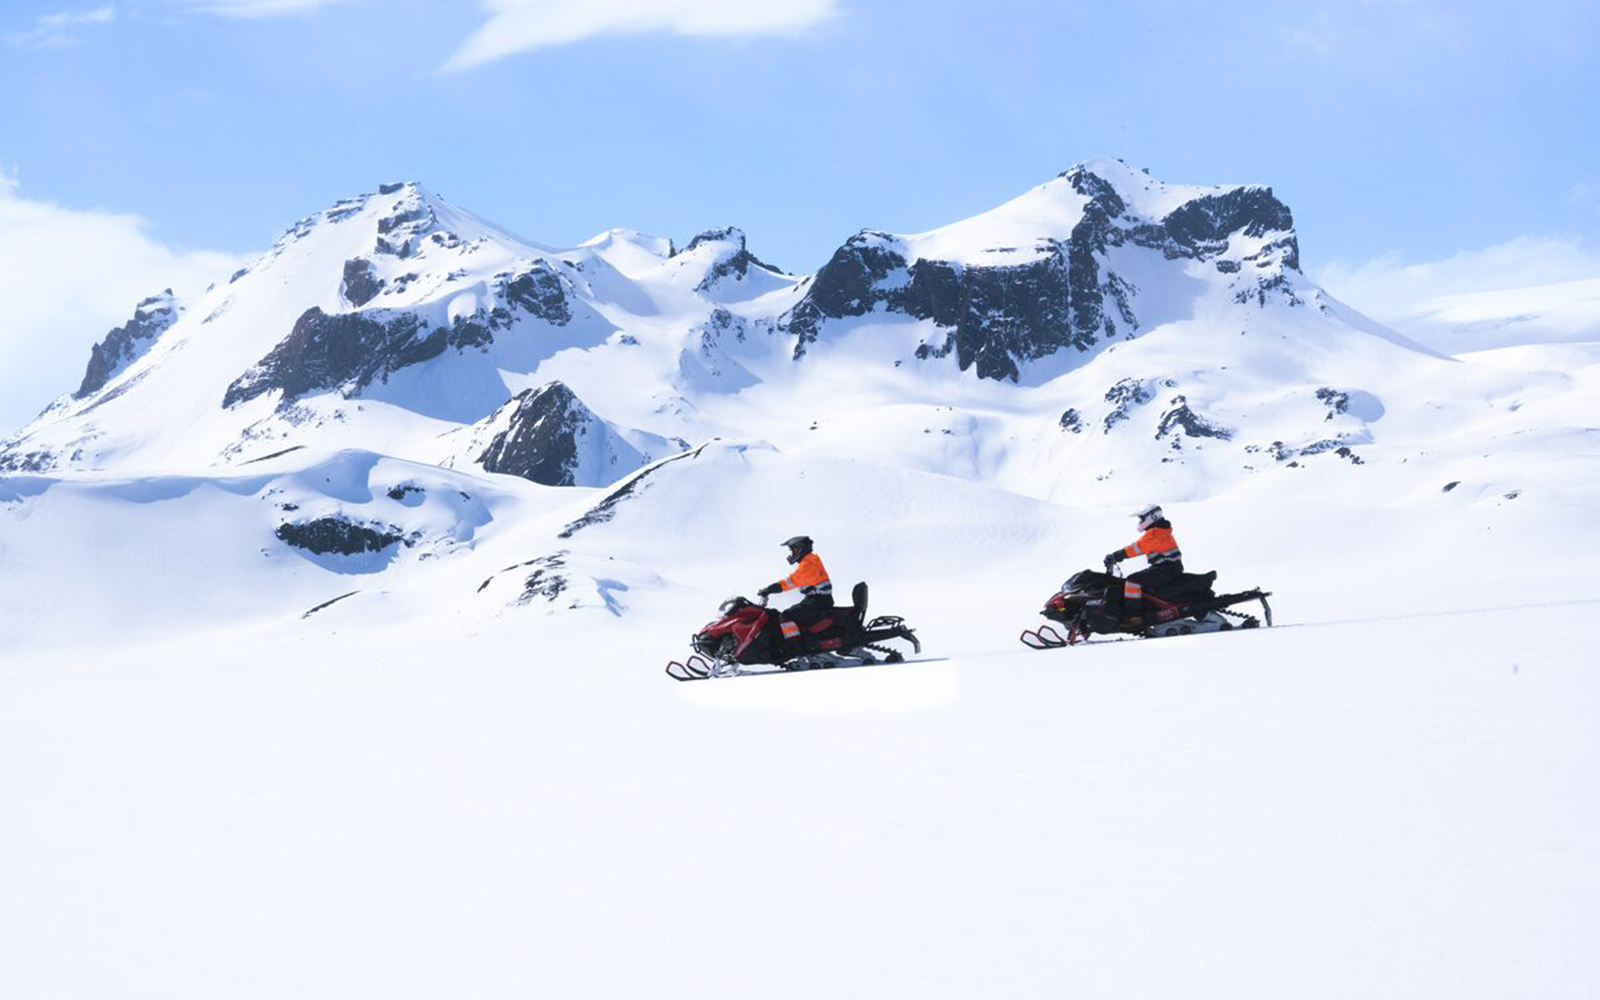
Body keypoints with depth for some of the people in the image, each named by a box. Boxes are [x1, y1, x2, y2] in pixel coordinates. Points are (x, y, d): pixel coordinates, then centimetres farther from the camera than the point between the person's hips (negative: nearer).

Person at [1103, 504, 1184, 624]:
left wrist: (1115, 556, -19)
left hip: (1166, 569, -11)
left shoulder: (1154, 533, -13)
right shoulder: (1162, 531, 20)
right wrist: (1116, 556, 20)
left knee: (1133, 580, -17)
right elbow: (1140, 547, 24)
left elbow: (1137, 548, -21)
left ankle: (1134, 616, -22)